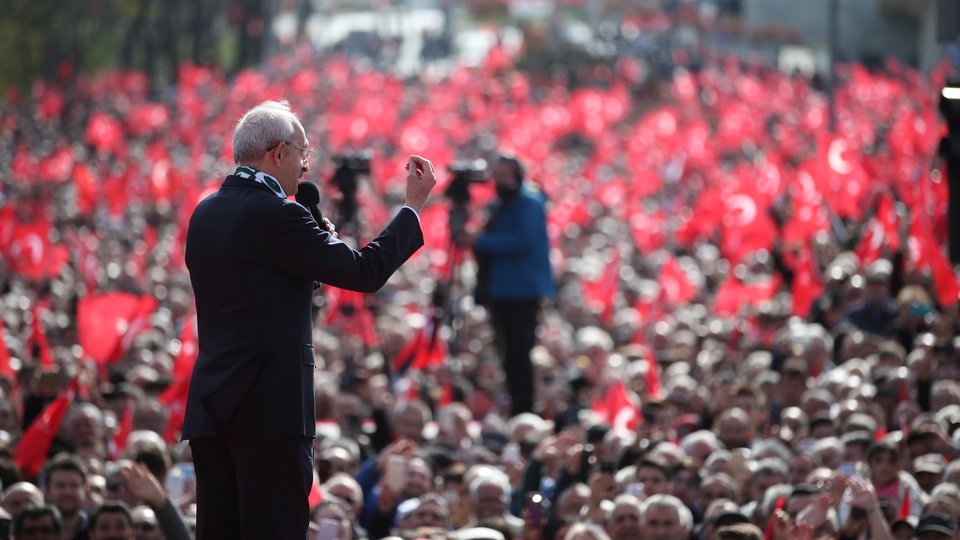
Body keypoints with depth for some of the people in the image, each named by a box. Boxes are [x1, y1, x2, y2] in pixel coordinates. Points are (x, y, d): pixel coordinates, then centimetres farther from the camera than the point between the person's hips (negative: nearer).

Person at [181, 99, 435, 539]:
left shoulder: (206, 213, 13)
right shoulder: (275, 213, -13)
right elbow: (365, 271, -11)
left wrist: (317, 242, 19)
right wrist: (414, 206, 0)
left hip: (210, 404, 8)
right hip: (269, 404, -8)